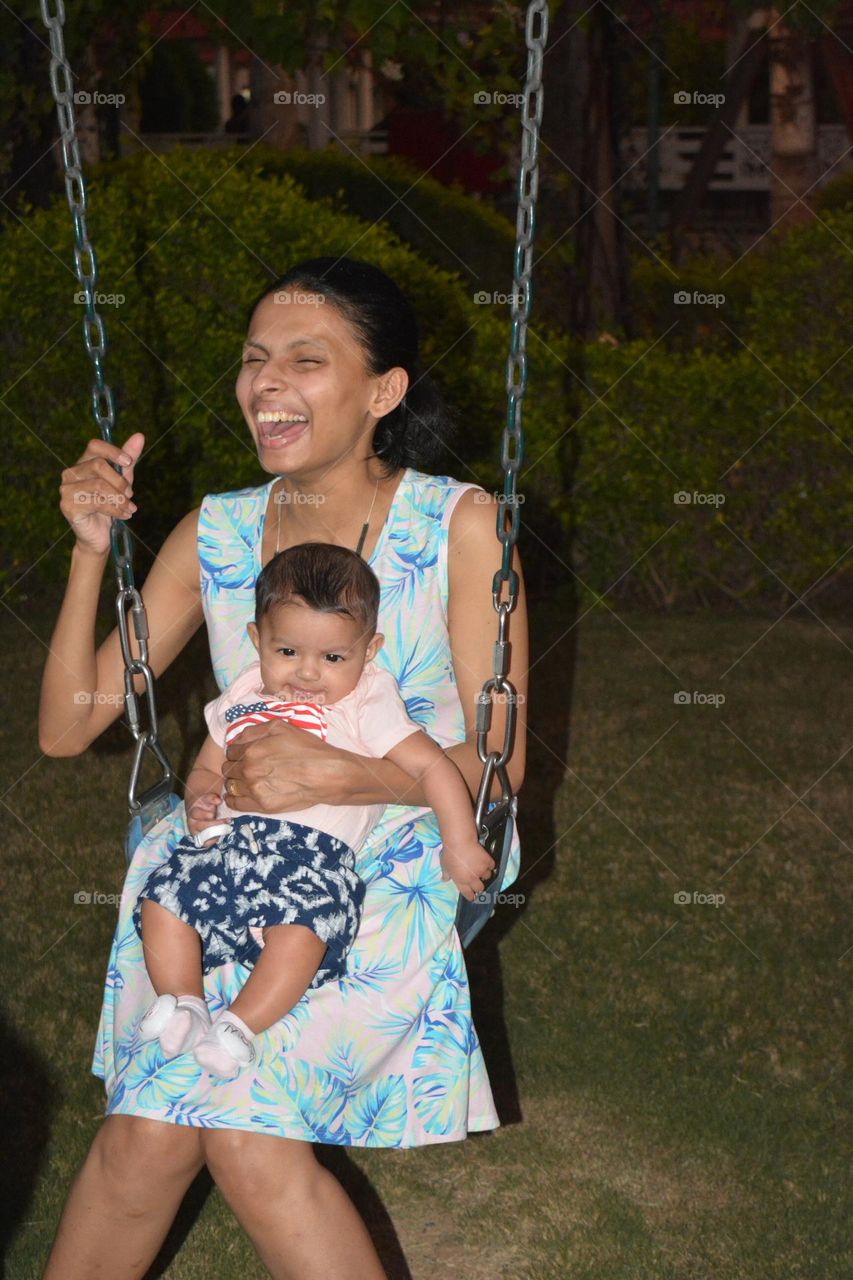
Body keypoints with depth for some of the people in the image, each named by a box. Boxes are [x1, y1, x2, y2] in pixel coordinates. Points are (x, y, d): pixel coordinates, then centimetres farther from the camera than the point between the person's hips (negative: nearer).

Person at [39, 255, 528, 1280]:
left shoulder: (459, 525, -8)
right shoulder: (215, 533, 2)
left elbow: (500, 760, -7)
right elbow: (67, 728, 2)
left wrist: (337, 774, -23)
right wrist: (91, 550, -11)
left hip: (386, 877, -3)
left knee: (245, 1131, -24)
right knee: (153, 1131, -19)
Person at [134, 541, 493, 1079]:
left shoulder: (367, 707, 6)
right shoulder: (244, 697, 20)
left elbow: (432, 765, 1)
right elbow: (208, 768, 27)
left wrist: (460, 845, -7)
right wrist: (200, 803, 3)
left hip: (314, 854, -5)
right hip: (229, 840, 5)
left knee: (300, 924, -33)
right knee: (163, 899, -17)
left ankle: (240, 1026, -27)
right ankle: (183, 1005, -11)